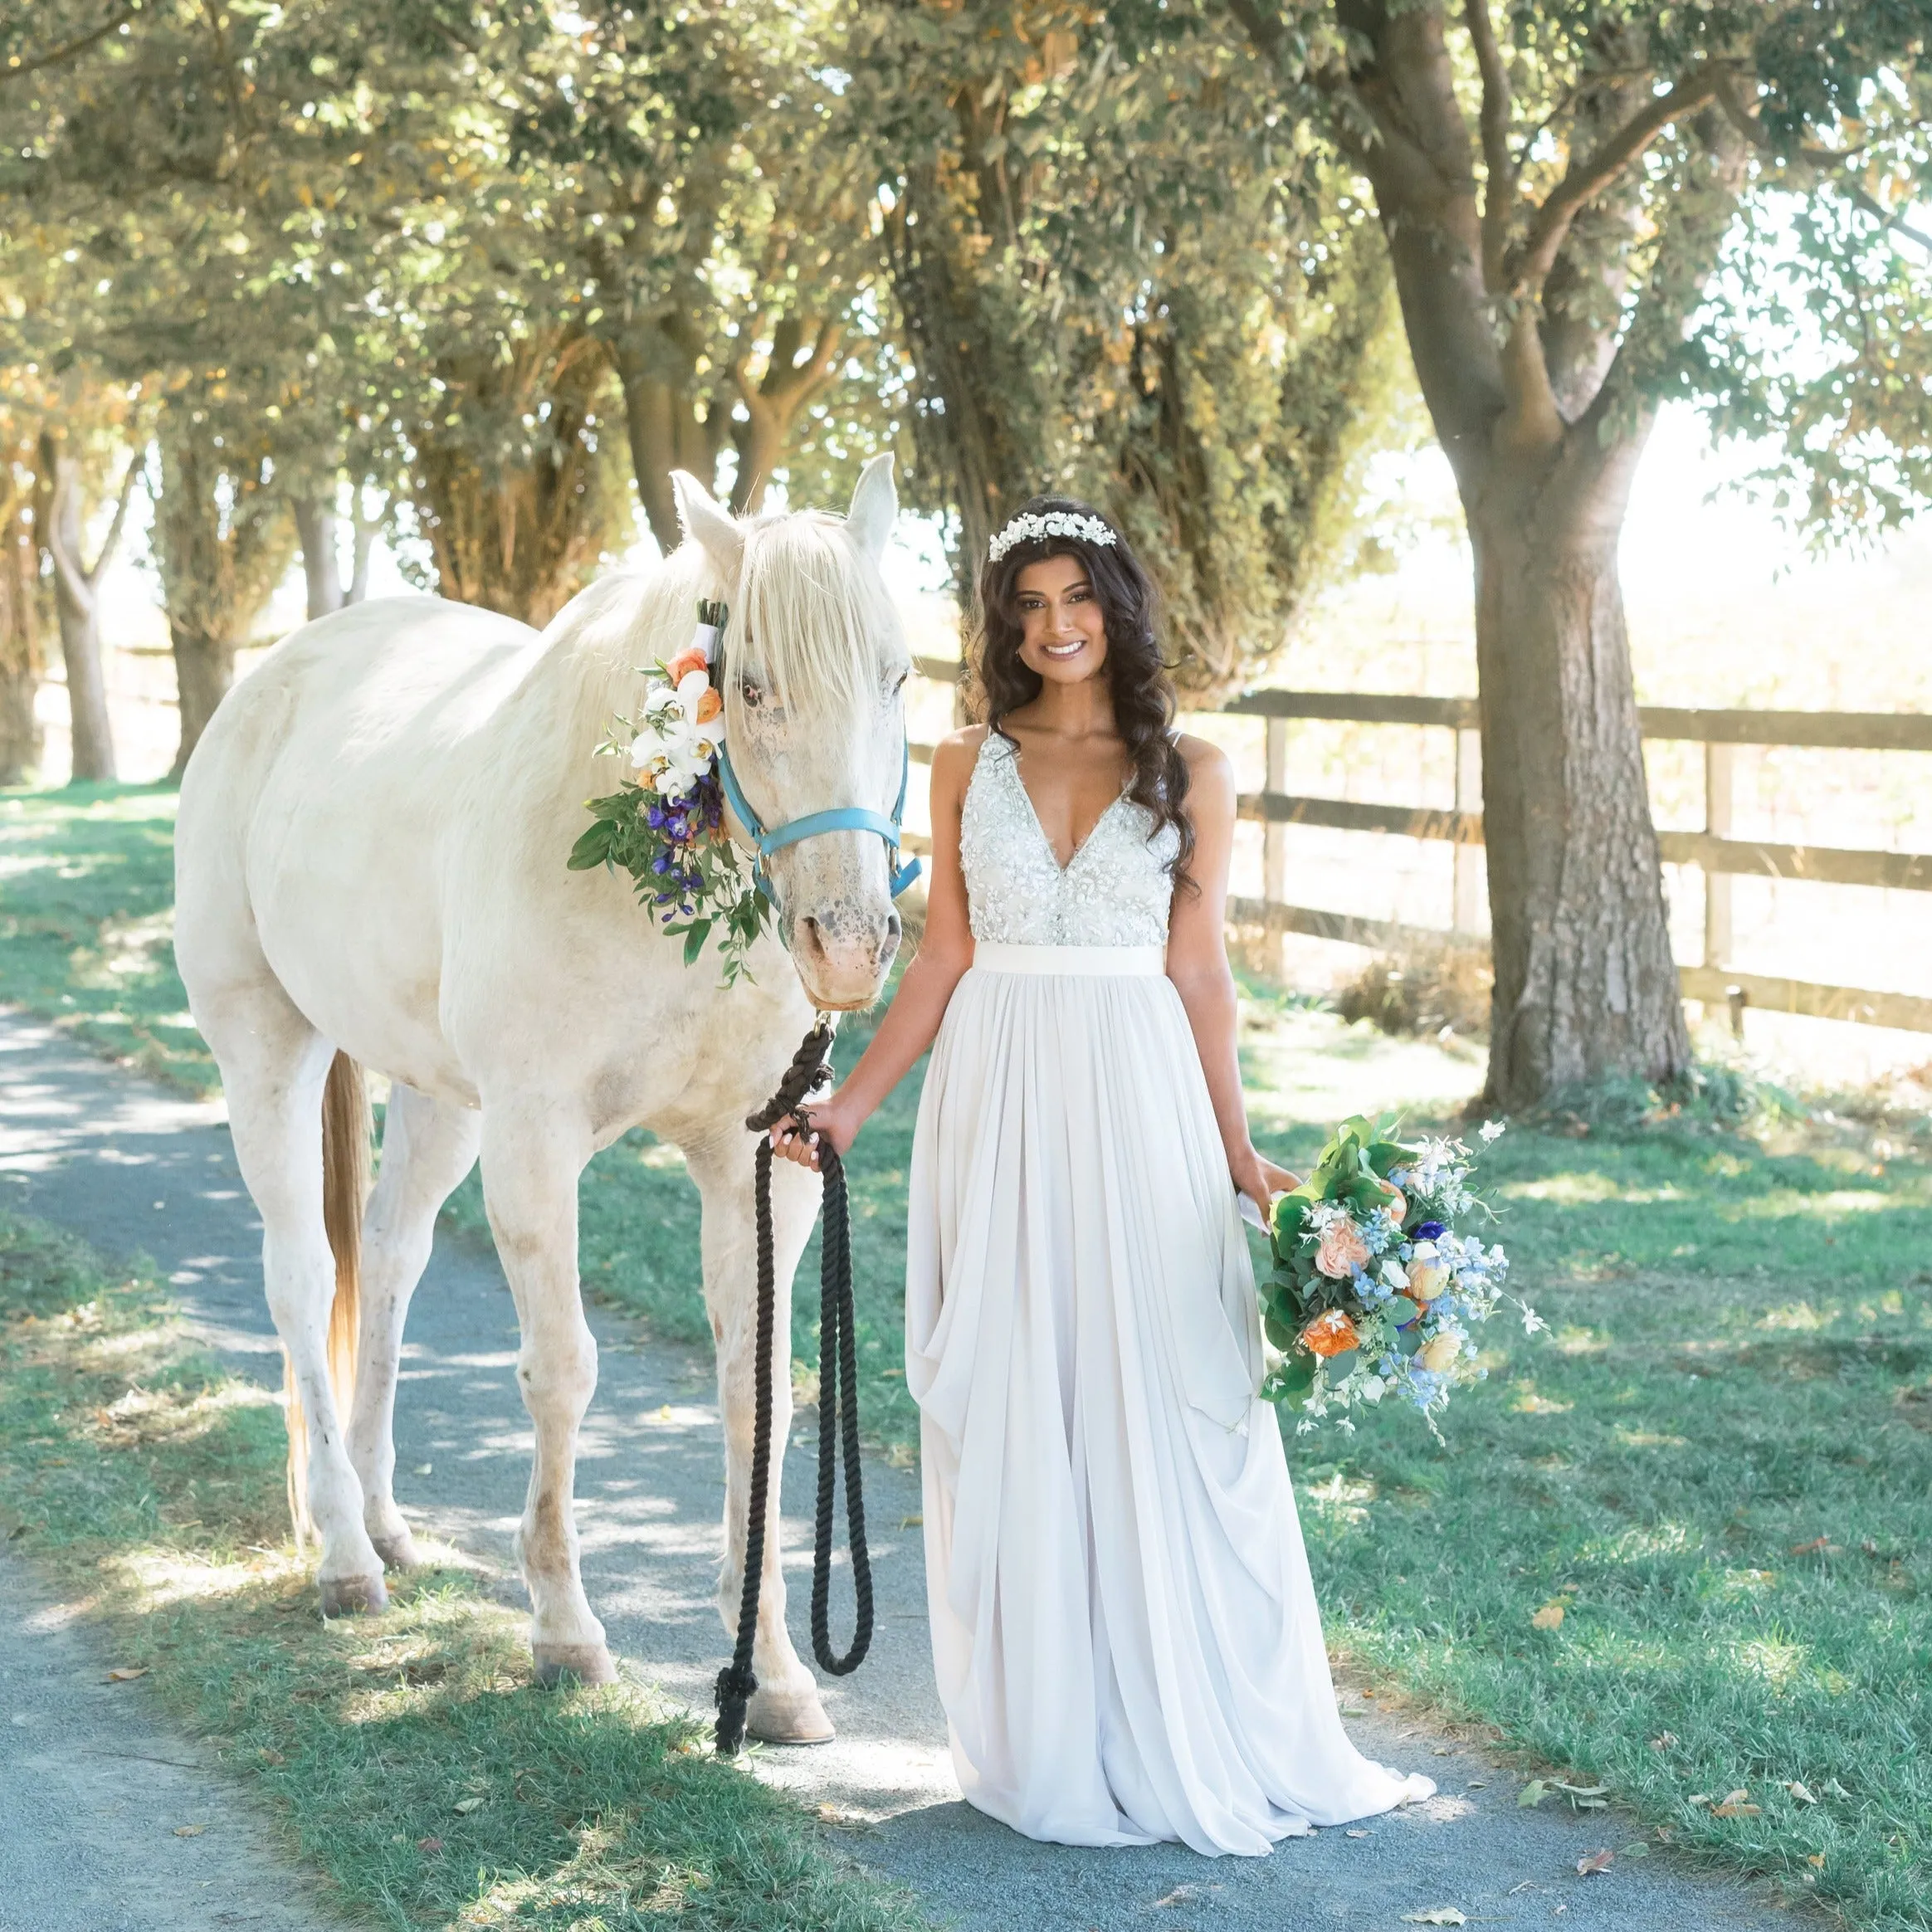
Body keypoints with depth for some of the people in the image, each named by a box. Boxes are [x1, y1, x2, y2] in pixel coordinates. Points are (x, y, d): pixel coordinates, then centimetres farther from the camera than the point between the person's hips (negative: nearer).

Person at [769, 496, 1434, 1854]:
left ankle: (1189, 1733, 13)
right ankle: (1046, 1741, 16)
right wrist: (853, 1102, 1)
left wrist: (1237, 1150, -3)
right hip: (995, 1100, 2)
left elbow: (1199, 970, 3)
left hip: (1136, 1095, -1)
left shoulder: (1192, 774, 4)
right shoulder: (970, 764, 7)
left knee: (1159, 1410, 0)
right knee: (1009, 1411, 5)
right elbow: (946, 958, 8)